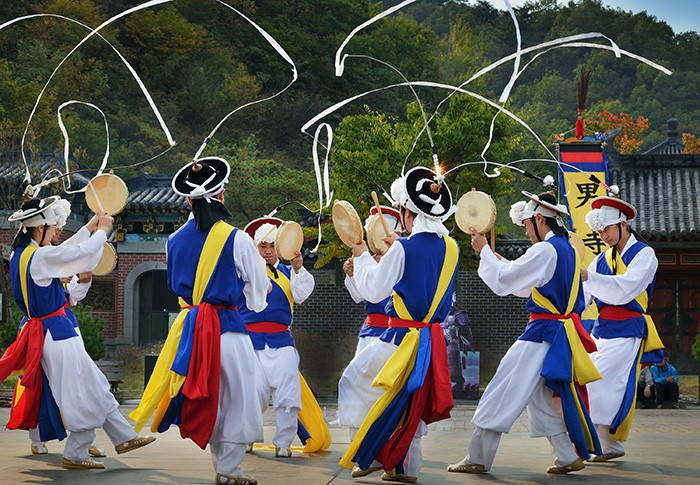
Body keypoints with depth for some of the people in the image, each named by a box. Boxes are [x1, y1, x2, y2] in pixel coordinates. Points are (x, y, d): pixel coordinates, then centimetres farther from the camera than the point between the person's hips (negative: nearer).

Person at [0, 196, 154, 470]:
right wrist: (102, 230, 2)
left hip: (43, 331, 10)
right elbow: (81, 252, -17)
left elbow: (66, 252, 18)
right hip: (57, 333, -10)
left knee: (96, 386, 15)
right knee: (86, 395, 0)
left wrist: (89, 229, 21)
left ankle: (124, 437, 21)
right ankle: (75, 455, 9)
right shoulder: (40, 257, -23)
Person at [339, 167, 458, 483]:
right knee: (412, 402, 17)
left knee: (357, 381, 9)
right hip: (433, 340, 7)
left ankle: (371, 455, 7)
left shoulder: (404, 248, -16)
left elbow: (373, 290, -7)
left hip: (403, 339, -6)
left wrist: (362, 257, 7)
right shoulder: (450, 248, 3)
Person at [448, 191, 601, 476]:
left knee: (504, 392, -5)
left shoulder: (544, 250, -15)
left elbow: (503, 282, -13)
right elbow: (527, 286, 23)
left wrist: (483, 251, -1)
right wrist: (498, 260, 22)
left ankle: (477, 458, -3)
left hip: (542, 332, -9)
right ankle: (568, 457, 14)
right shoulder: (566, 249, 14)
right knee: (541, 397, 16)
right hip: (560, 333, 9)